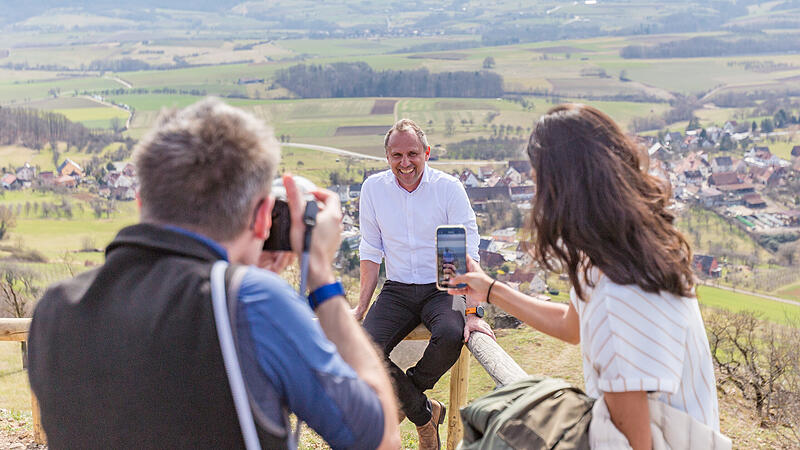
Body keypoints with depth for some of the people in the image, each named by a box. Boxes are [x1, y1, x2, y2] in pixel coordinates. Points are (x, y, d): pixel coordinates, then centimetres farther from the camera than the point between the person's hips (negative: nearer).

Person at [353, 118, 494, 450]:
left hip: (441, 288, -2)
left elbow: (467, 256, -9)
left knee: (451, 335, -34)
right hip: (397, 290, 2)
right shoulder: (373, 189, 0)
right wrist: (361, 308, 5)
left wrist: (472, 312, -19)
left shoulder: (449, 188, -8)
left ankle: (410, 390, 0)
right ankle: (425, 413, 0)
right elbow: (370, 254, 8)